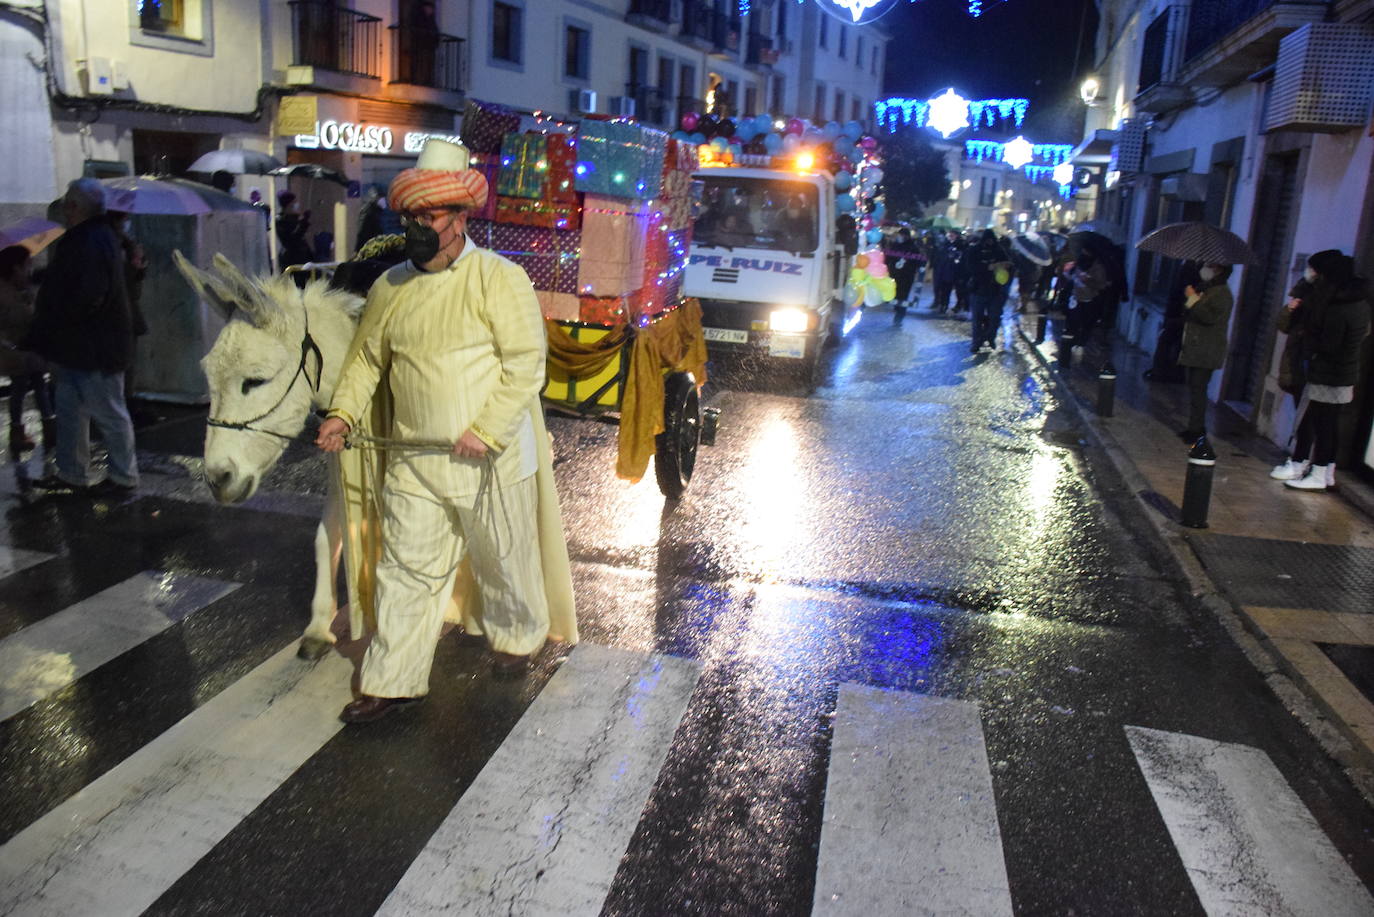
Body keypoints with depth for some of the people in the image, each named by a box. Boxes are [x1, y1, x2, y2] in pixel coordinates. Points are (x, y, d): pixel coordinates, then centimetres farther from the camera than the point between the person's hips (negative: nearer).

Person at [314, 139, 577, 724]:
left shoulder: (499, 279, -9)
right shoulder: (390, 288, 7)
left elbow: (526, 363, -14)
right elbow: (367, 358, 14)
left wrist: (487, 430, -21)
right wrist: (343, 412, -3)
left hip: (492, 458, -4)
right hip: (412, 461, 4)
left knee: (505, 559, 13)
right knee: (404, 567, 5)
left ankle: (518, 636, 40)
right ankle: (393, 681, 16)